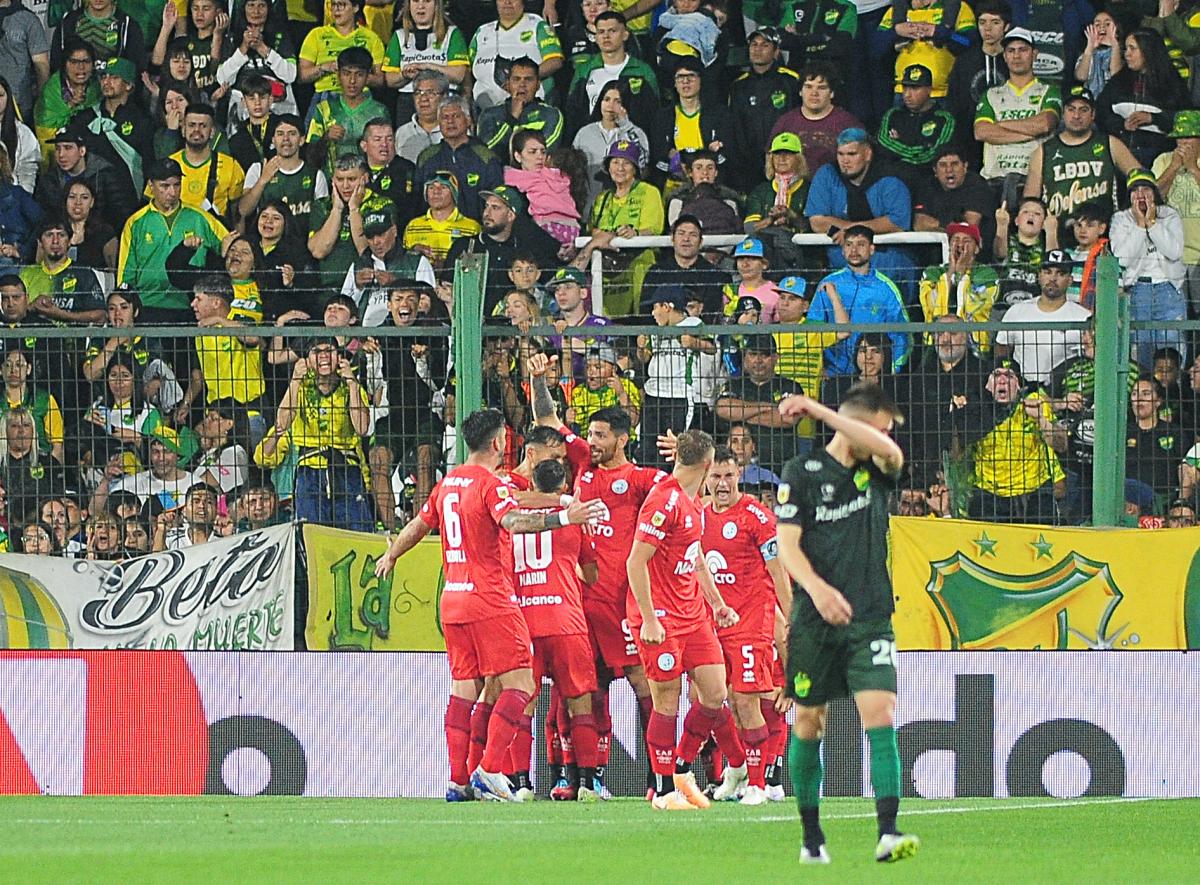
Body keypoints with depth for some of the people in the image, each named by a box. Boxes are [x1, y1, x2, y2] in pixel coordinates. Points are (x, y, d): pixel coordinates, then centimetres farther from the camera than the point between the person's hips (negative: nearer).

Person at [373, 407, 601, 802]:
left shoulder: (448, 483, 13)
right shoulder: (491, 484, -10)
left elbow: (419, 525, 27)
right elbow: (513, 521, -30)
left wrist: (391, 556, 45)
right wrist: (563, 518, -39)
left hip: (452, 601, 8)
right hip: (489, 601, -8)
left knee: (463, 689, 10)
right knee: (519, 685, -7)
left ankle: (457, 780, 7)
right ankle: (489, 770, -17)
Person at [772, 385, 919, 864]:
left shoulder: (876, 471, 8)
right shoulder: (802, 472, 0)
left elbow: (888, 449, -16)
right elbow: (787, 544, -6)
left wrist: (819, 411, -17)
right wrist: (817, 588, -24)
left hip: (870, 619, 1)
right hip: (814, 622, -1)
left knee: (880, 714, -13)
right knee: (808, 724, 6)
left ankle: (888, 833, -22)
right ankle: (811, 834, 20)